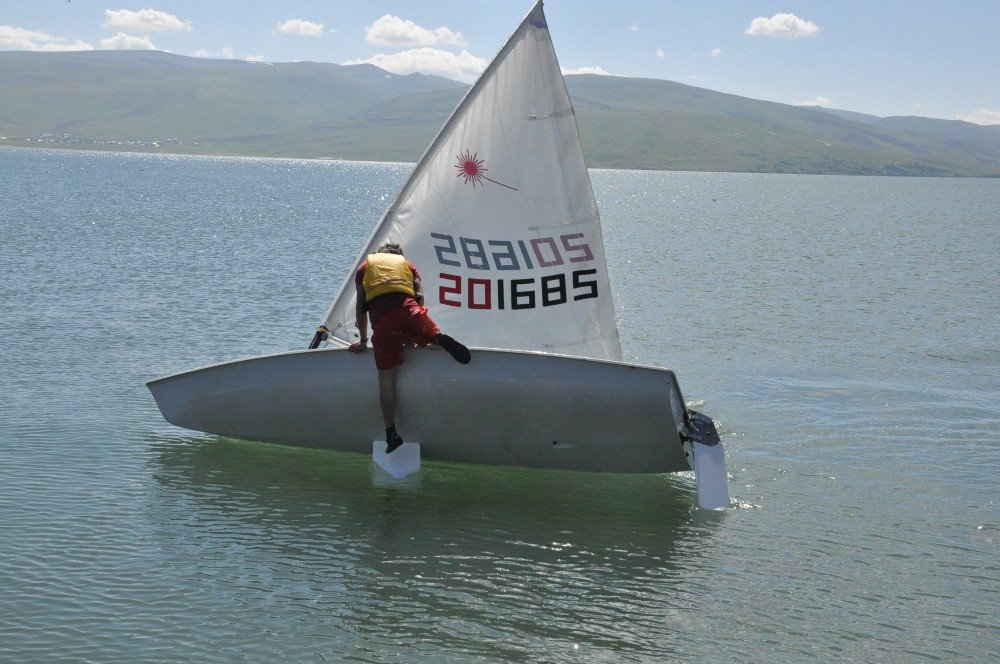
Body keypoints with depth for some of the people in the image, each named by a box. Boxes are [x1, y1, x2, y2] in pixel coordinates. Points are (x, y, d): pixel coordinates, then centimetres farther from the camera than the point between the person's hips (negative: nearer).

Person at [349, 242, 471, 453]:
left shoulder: (365, 266, 33)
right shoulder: (407, 264, 32)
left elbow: (361, 307, 27)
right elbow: (419, 296, 19)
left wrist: (363, 340, 33)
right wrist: (414, 332, 25)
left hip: (380, 316, 0)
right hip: (407, 307, 0)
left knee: (386, 379, 4)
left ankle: (391, 432, -1)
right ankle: (441, 340, -19)